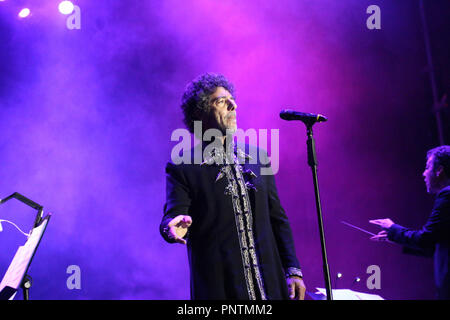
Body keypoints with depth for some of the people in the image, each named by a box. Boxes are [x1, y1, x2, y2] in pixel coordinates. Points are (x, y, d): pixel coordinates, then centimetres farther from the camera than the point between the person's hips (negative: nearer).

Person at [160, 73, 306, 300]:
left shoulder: (257, 157, 10)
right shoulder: (181, 168, -3)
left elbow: (277, 219, 12)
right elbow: (173, 215, -13)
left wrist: (292, 271, 6)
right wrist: (176, 226, -37)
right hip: (218, 288, -4)